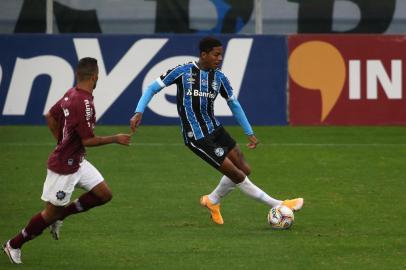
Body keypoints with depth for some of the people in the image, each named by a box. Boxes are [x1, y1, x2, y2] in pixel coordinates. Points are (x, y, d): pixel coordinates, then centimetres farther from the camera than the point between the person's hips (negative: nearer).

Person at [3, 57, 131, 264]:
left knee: (104, 194, 8)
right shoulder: (84, 103, -27)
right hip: (64, 166, -9)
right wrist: (115, 139, -14)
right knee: (51, 212, 3)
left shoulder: (71, 94, 1)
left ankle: (60, 216, 18)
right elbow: (88, 140, -25)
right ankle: (14, 245, 18)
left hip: (77, 161, 9)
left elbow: (50, 116, 15)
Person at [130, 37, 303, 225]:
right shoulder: (182, 72, -11)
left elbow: (234, 104, 16)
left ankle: (212, 201, 28)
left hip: (215, 129, 7)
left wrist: (250, 133, 15)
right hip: (196, 138, -7)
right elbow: (152, 88, -4)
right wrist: (139, 112, -16)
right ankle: (279, 206, 0)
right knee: (237, 175, -8)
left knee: (244, 169, 5)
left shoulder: (219, 78, 3)